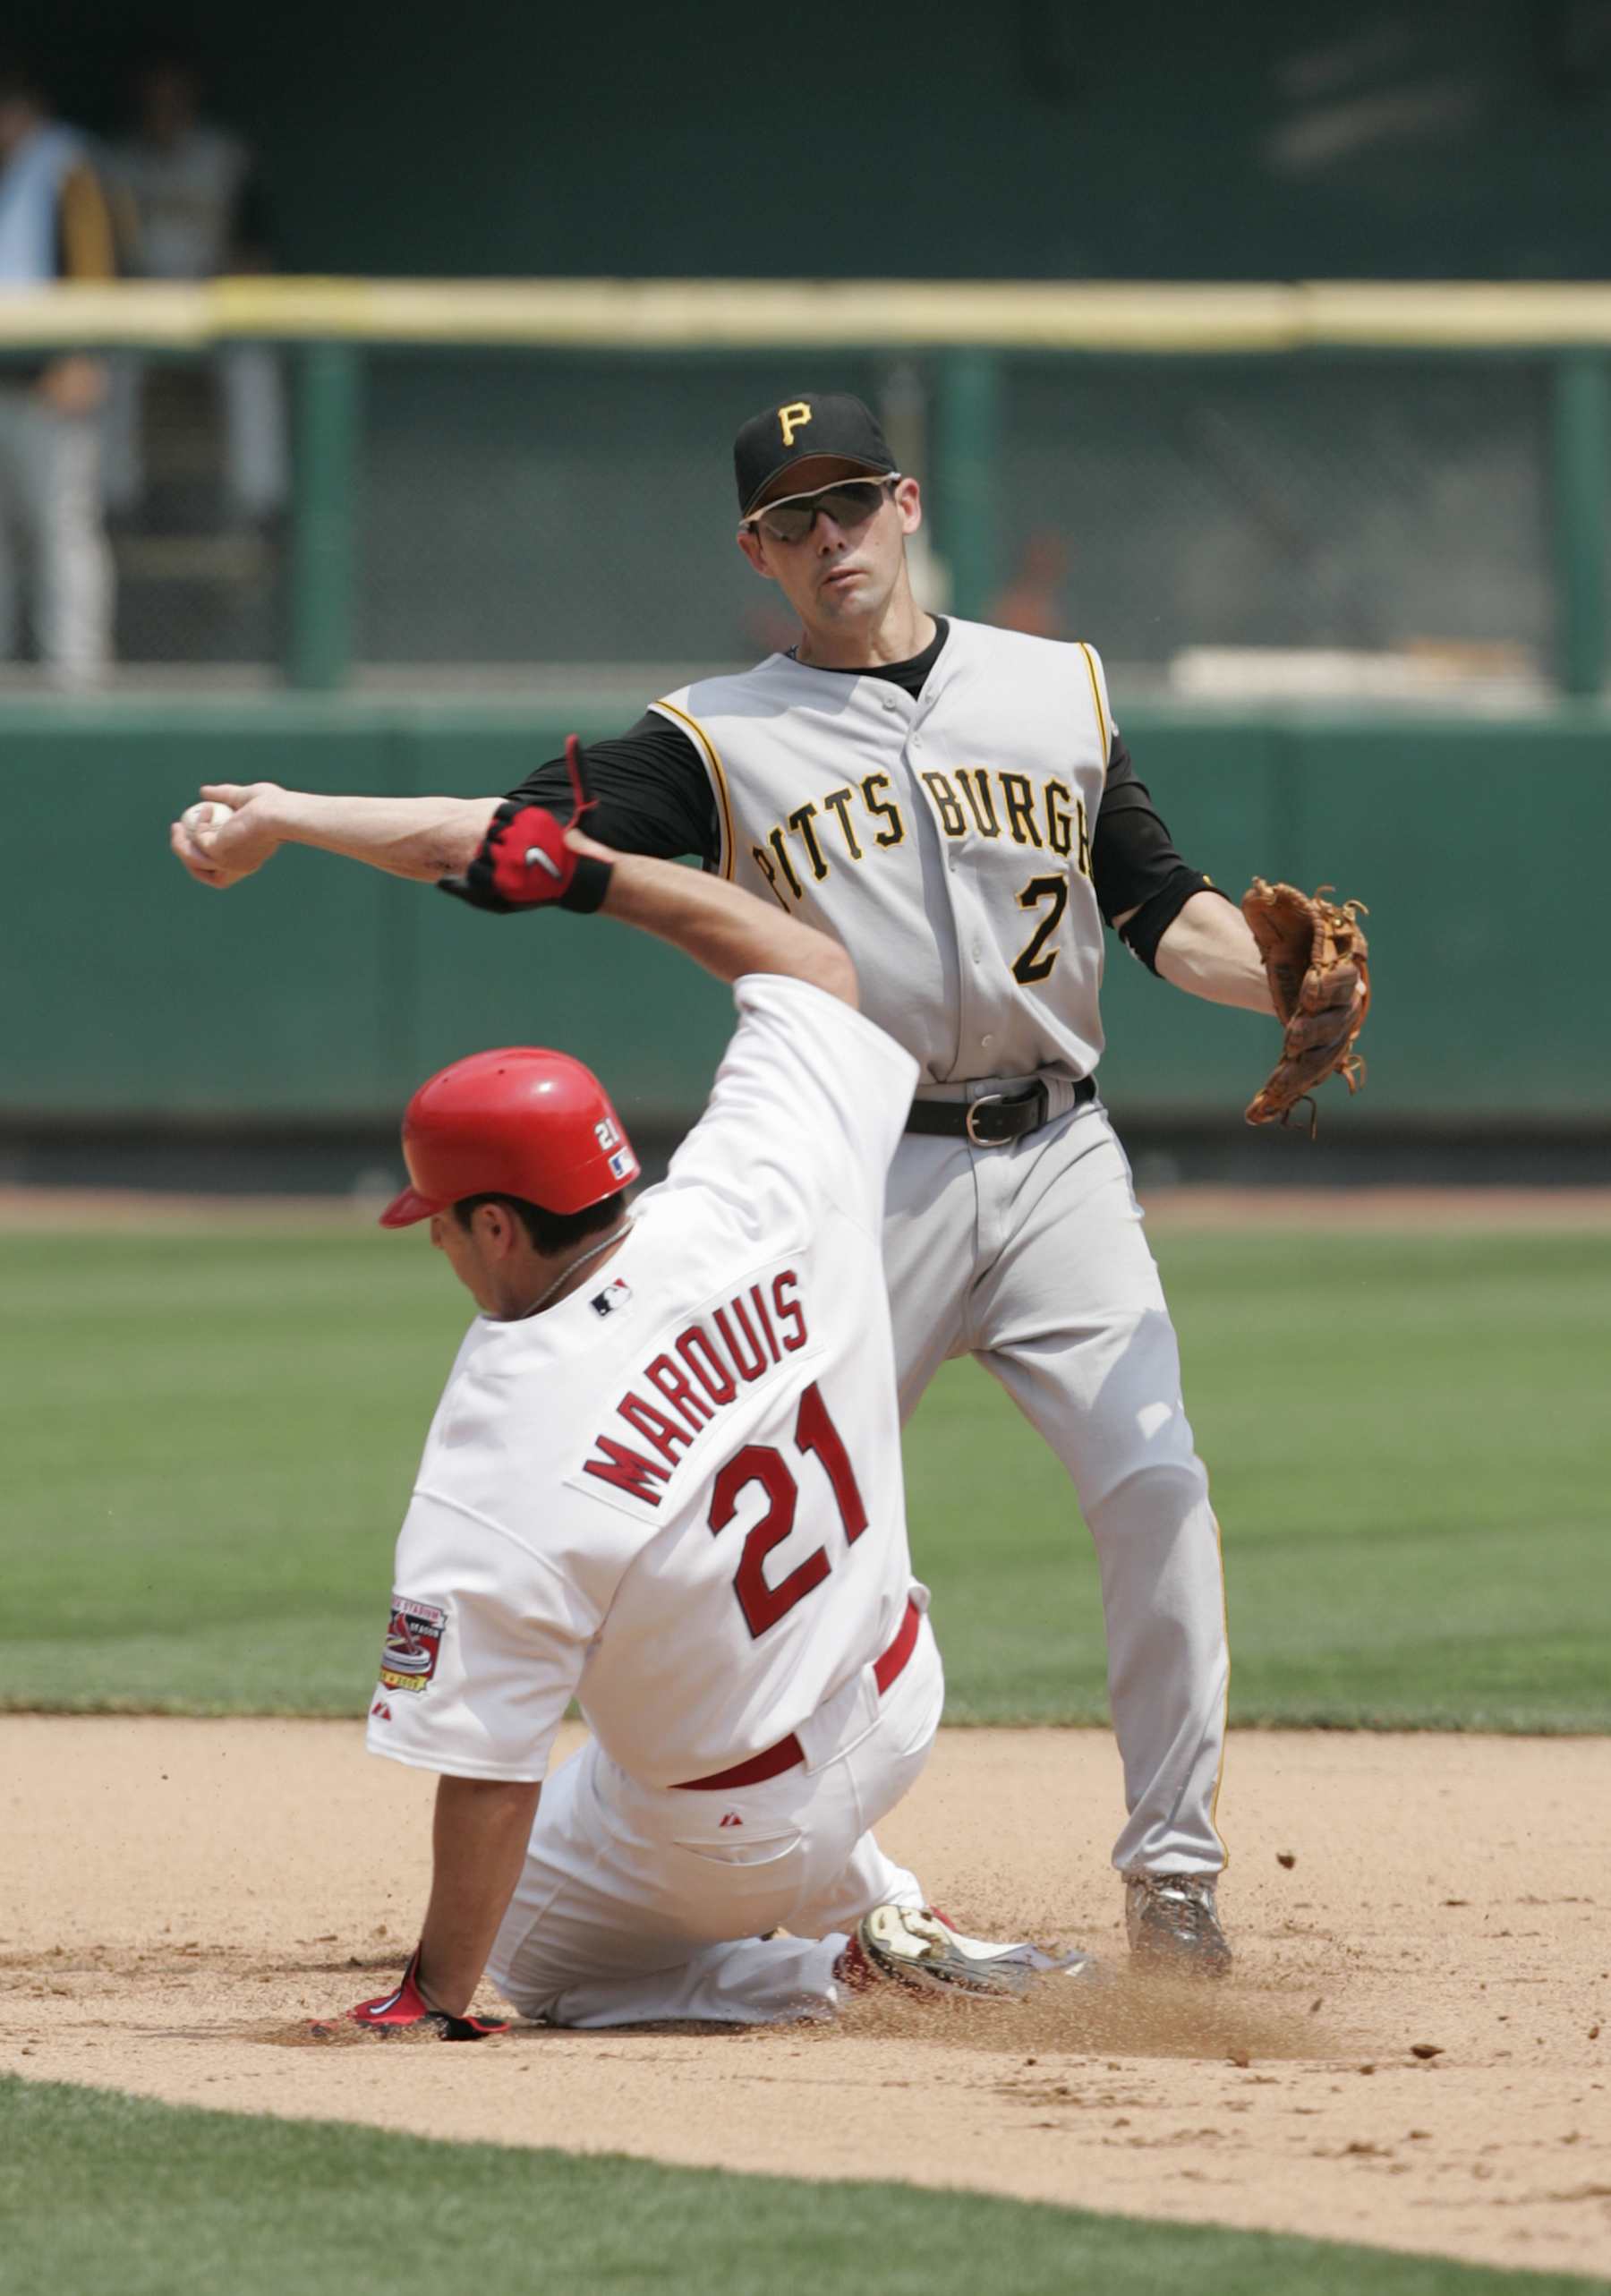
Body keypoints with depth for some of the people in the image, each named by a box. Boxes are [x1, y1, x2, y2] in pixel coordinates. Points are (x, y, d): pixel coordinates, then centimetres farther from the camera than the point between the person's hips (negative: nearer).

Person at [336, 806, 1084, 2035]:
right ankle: (882, 1908, 25)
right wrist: (589, 872, 5)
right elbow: (814, 964, 0)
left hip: (739, 1832, -6)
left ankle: (844, 1971, 2)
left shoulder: (495, 1480, -32)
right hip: (901, 1711, 7)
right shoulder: (757, 1196, -20)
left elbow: (490, 1780, -25)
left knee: (532, 1952, 24)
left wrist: (437, 2001, -14)